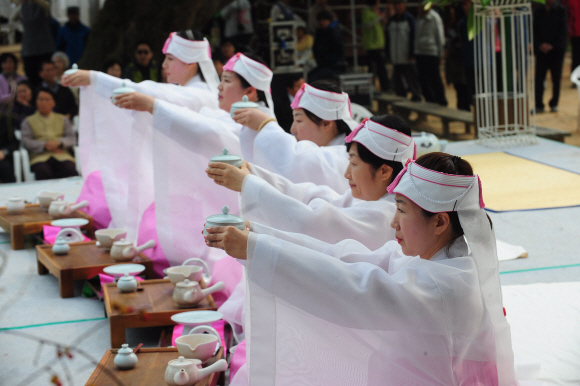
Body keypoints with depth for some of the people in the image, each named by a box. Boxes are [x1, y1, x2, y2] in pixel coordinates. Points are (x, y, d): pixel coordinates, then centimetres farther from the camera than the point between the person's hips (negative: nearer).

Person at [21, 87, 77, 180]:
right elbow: (26, 141, 6)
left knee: (70, 170, -35)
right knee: (43, 172, -39)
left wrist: (59, 142, -10)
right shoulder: (28, 121, 22)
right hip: (40, 157, -1)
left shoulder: (63, 119, 26)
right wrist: (44, 145, -9)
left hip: (61, 156, 1)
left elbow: (72, 138, 12)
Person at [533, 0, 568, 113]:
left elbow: (563, 31, -4)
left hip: (557, 49, -1)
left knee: (556, 79, 3)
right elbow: (534, 30, 5)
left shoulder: (561, 10, -1)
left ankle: (554, 104, 15)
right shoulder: (538, 11, 5)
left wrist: (552, 46, -11)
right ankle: (539, 105, 3)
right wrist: (539, 45, -9)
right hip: (541, 49, 1)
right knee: (539, 79, -4)